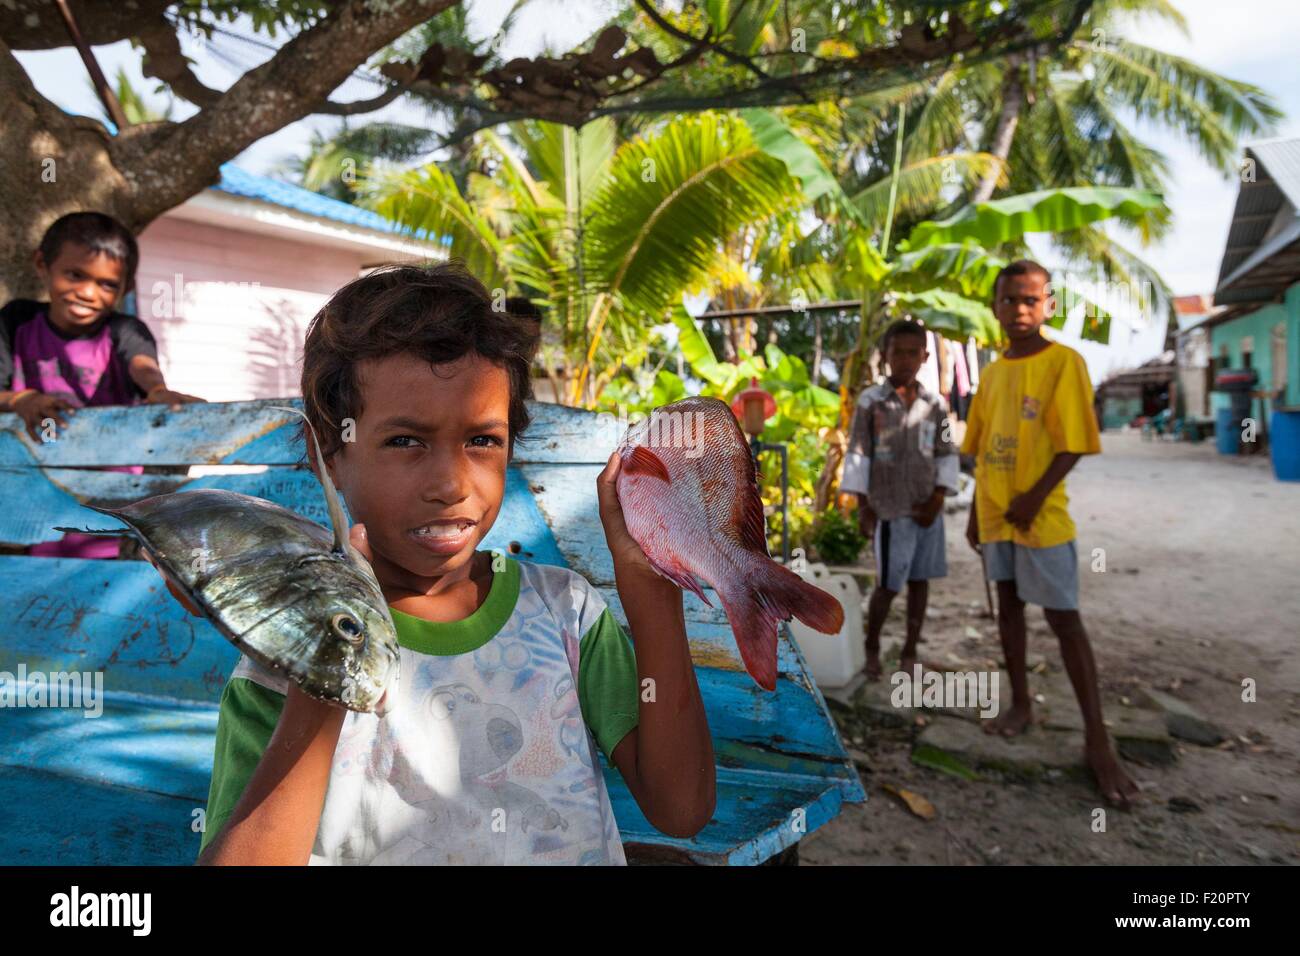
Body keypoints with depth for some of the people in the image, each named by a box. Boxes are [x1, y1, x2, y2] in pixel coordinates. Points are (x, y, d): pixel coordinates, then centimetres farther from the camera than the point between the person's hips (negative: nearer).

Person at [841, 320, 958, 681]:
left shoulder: (935, 404, 4)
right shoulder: (870, 401, -5)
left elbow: (946, 456, 6)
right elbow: (857, 455, -4)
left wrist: (937, 501, -5)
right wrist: (862, 508, -6)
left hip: (925, 509, 3)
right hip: (888, 509, -3)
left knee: (920, 580, 9)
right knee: (888, 584, 2)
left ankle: (910, 652, 21)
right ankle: (871, 647, 23)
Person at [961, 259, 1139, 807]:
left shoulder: (1064, 362, -8)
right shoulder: (992, 372, 10)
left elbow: (1073, 444, -12)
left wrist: (1033, 498, -18)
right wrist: (976, 512, 12)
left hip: (1041, 515, -6)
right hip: (994, 515, 6)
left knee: (1064, 619, -3)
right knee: (1008, 606, 14)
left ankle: (1096, 739, 5)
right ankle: (1020, 703, 29)